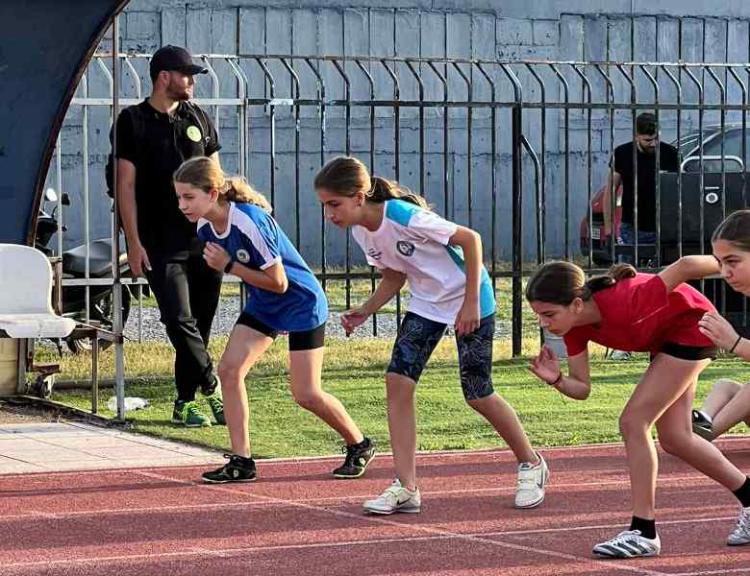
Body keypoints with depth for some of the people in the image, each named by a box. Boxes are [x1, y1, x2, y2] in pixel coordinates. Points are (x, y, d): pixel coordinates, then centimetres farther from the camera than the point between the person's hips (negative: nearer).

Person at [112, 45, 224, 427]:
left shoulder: (198, 119, 13)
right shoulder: (133, 121, 0)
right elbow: (126, 185, -3)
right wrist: (134, 243, -8)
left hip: (206, 238, 4)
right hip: (160, 243, -4)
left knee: (201, 321, 4)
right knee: (180, 320, -12)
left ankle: (185, 402, 13)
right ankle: (214, 388, 0)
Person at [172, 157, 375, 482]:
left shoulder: (250, 222, -32)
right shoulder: (205, 227, -7)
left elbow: (278, 283, -26)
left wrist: (229, 266, -24)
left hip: (301, 302, -8)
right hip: (263, 305, 8)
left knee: (306, 395, -5)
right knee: (229, 369, -9)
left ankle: (359, 446, 19)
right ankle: (241, 461, -4)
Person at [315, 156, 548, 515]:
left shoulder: (403, 216, -30)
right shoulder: (361, 232, -6)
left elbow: (470, 239, -24)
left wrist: (471, 302, -24)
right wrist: (365, 312, -8)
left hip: (469, 299, -7)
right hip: (425, 302, 7)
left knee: (477, 394, 0)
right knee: (397, 381, -10)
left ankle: (531, 465, 25)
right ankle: (406, 488, -7)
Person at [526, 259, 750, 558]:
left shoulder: (624, 304, -41)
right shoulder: (574, 323, -19)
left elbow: (685, 266, -34)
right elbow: (581, 387, -11)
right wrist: (556, 379, -32)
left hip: (693, 326, -8)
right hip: (664, 336, 8)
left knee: (633, 423, -15)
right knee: (673, 437, 15)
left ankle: (644, 532, -7)